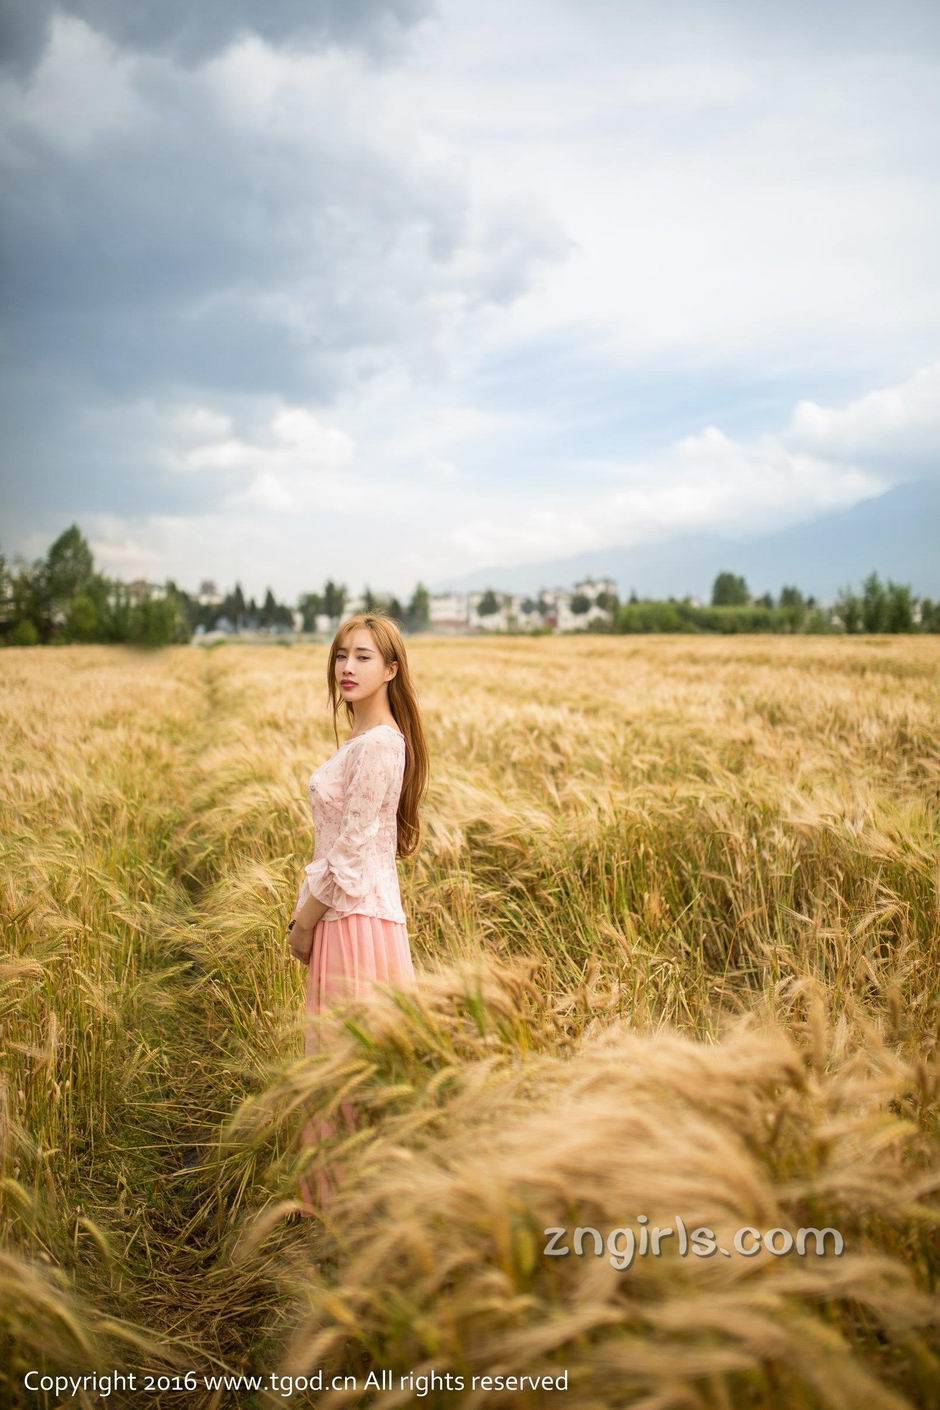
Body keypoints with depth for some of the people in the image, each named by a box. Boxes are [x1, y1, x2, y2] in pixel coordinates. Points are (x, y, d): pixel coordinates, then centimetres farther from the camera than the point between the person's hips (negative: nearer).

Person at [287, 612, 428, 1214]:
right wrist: (307, 911, 12)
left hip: (358, 919, -10)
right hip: (346, 915, 10)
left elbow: (353, 849, -19)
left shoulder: (378, 744, -19)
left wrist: (308, 918, -11)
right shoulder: (362, 740, 11)